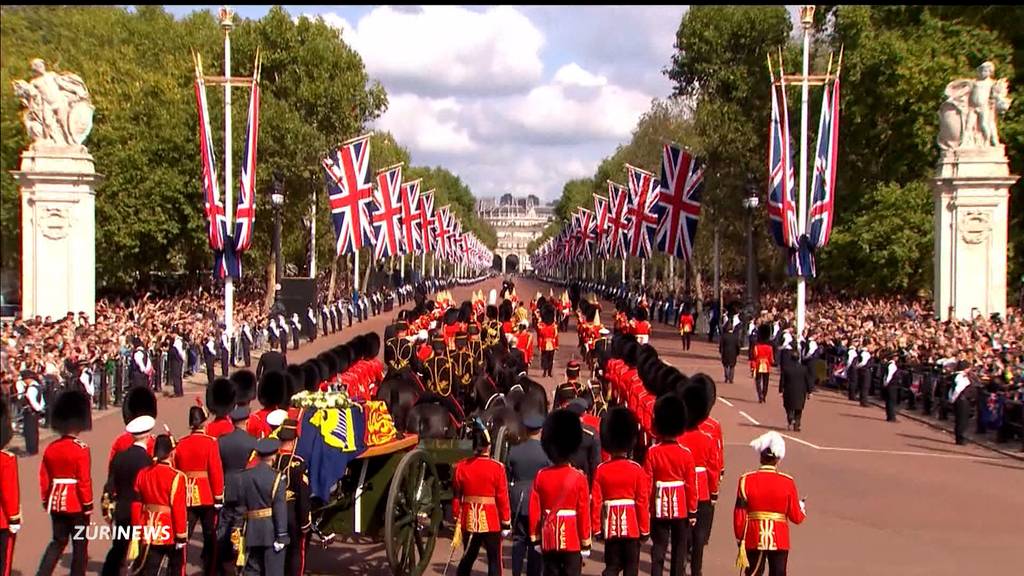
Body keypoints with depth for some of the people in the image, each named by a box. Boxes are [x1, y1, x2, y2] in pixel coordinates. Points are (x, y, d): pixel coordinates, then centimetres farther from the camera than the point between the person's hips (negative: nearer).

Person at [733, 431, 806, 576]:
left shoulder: (746, 480, -8)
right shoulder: (787, 482, -8)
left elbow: (739, 515, -6)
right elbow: (796, 517, -4)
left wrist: (740, 537, 7)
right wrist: (802, 507, 18)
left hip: (754, 539, 0)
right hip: (780, 540, 0)